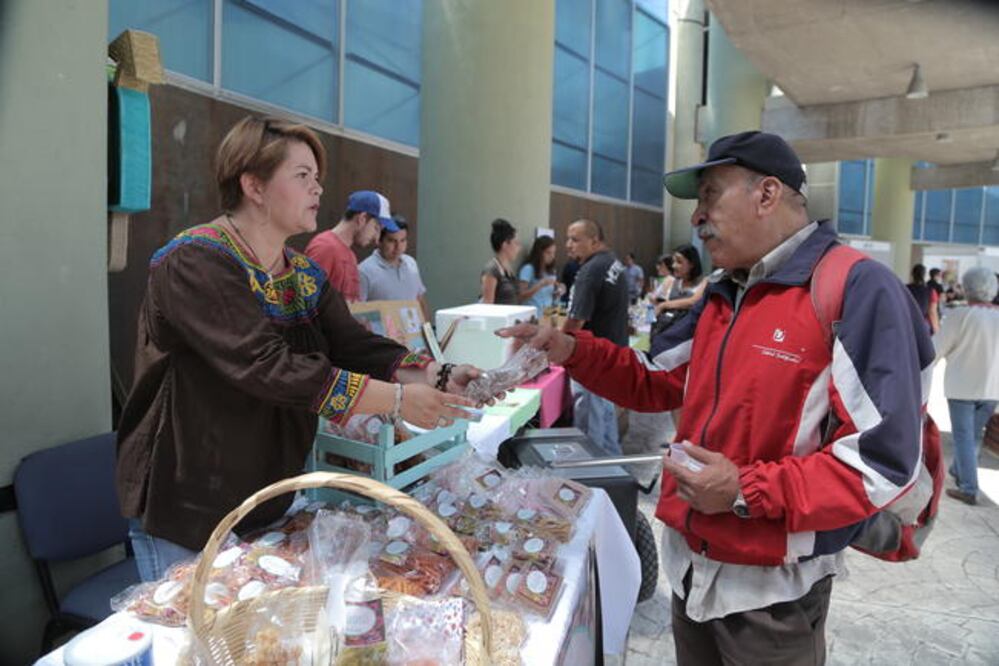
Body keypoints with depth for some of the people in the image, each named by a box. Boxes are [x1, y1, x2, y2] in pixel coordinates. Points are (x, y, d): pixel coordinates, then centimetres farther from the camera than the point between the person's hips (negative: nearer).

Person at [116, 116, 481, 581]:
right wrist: (397, 399, -32)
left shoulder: (305, 276, 5)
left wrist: (439, 378, -21)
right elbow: (266, 368, -30)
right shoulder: (195, 263, -20)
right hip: (187, 510, -7)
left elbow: (358, 347, -4)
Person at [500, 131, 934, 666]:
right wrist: (572, 351, -2)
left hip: (771, 589, -7)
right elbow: (654, 382, 12)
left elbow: (884, 460, -22)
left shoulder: (856, 289, -18)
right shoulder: (722, 295, 7)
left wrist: (749, 492, -26)